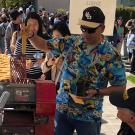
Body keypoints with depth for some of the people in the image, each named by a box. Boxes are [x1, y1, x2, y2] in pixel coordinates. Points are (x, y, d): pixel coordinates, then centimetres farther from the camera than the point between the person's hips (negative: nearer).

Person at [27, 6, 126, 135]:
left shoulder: (110, 55, -13)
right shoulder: (71, 42, -2)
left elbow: (120, 86, -7)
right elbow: (44, 45, 3)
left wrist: (97, 92, -20)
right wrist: (31, 35, -17)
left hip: (89, 116, -3)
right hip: (62, 108, 3)